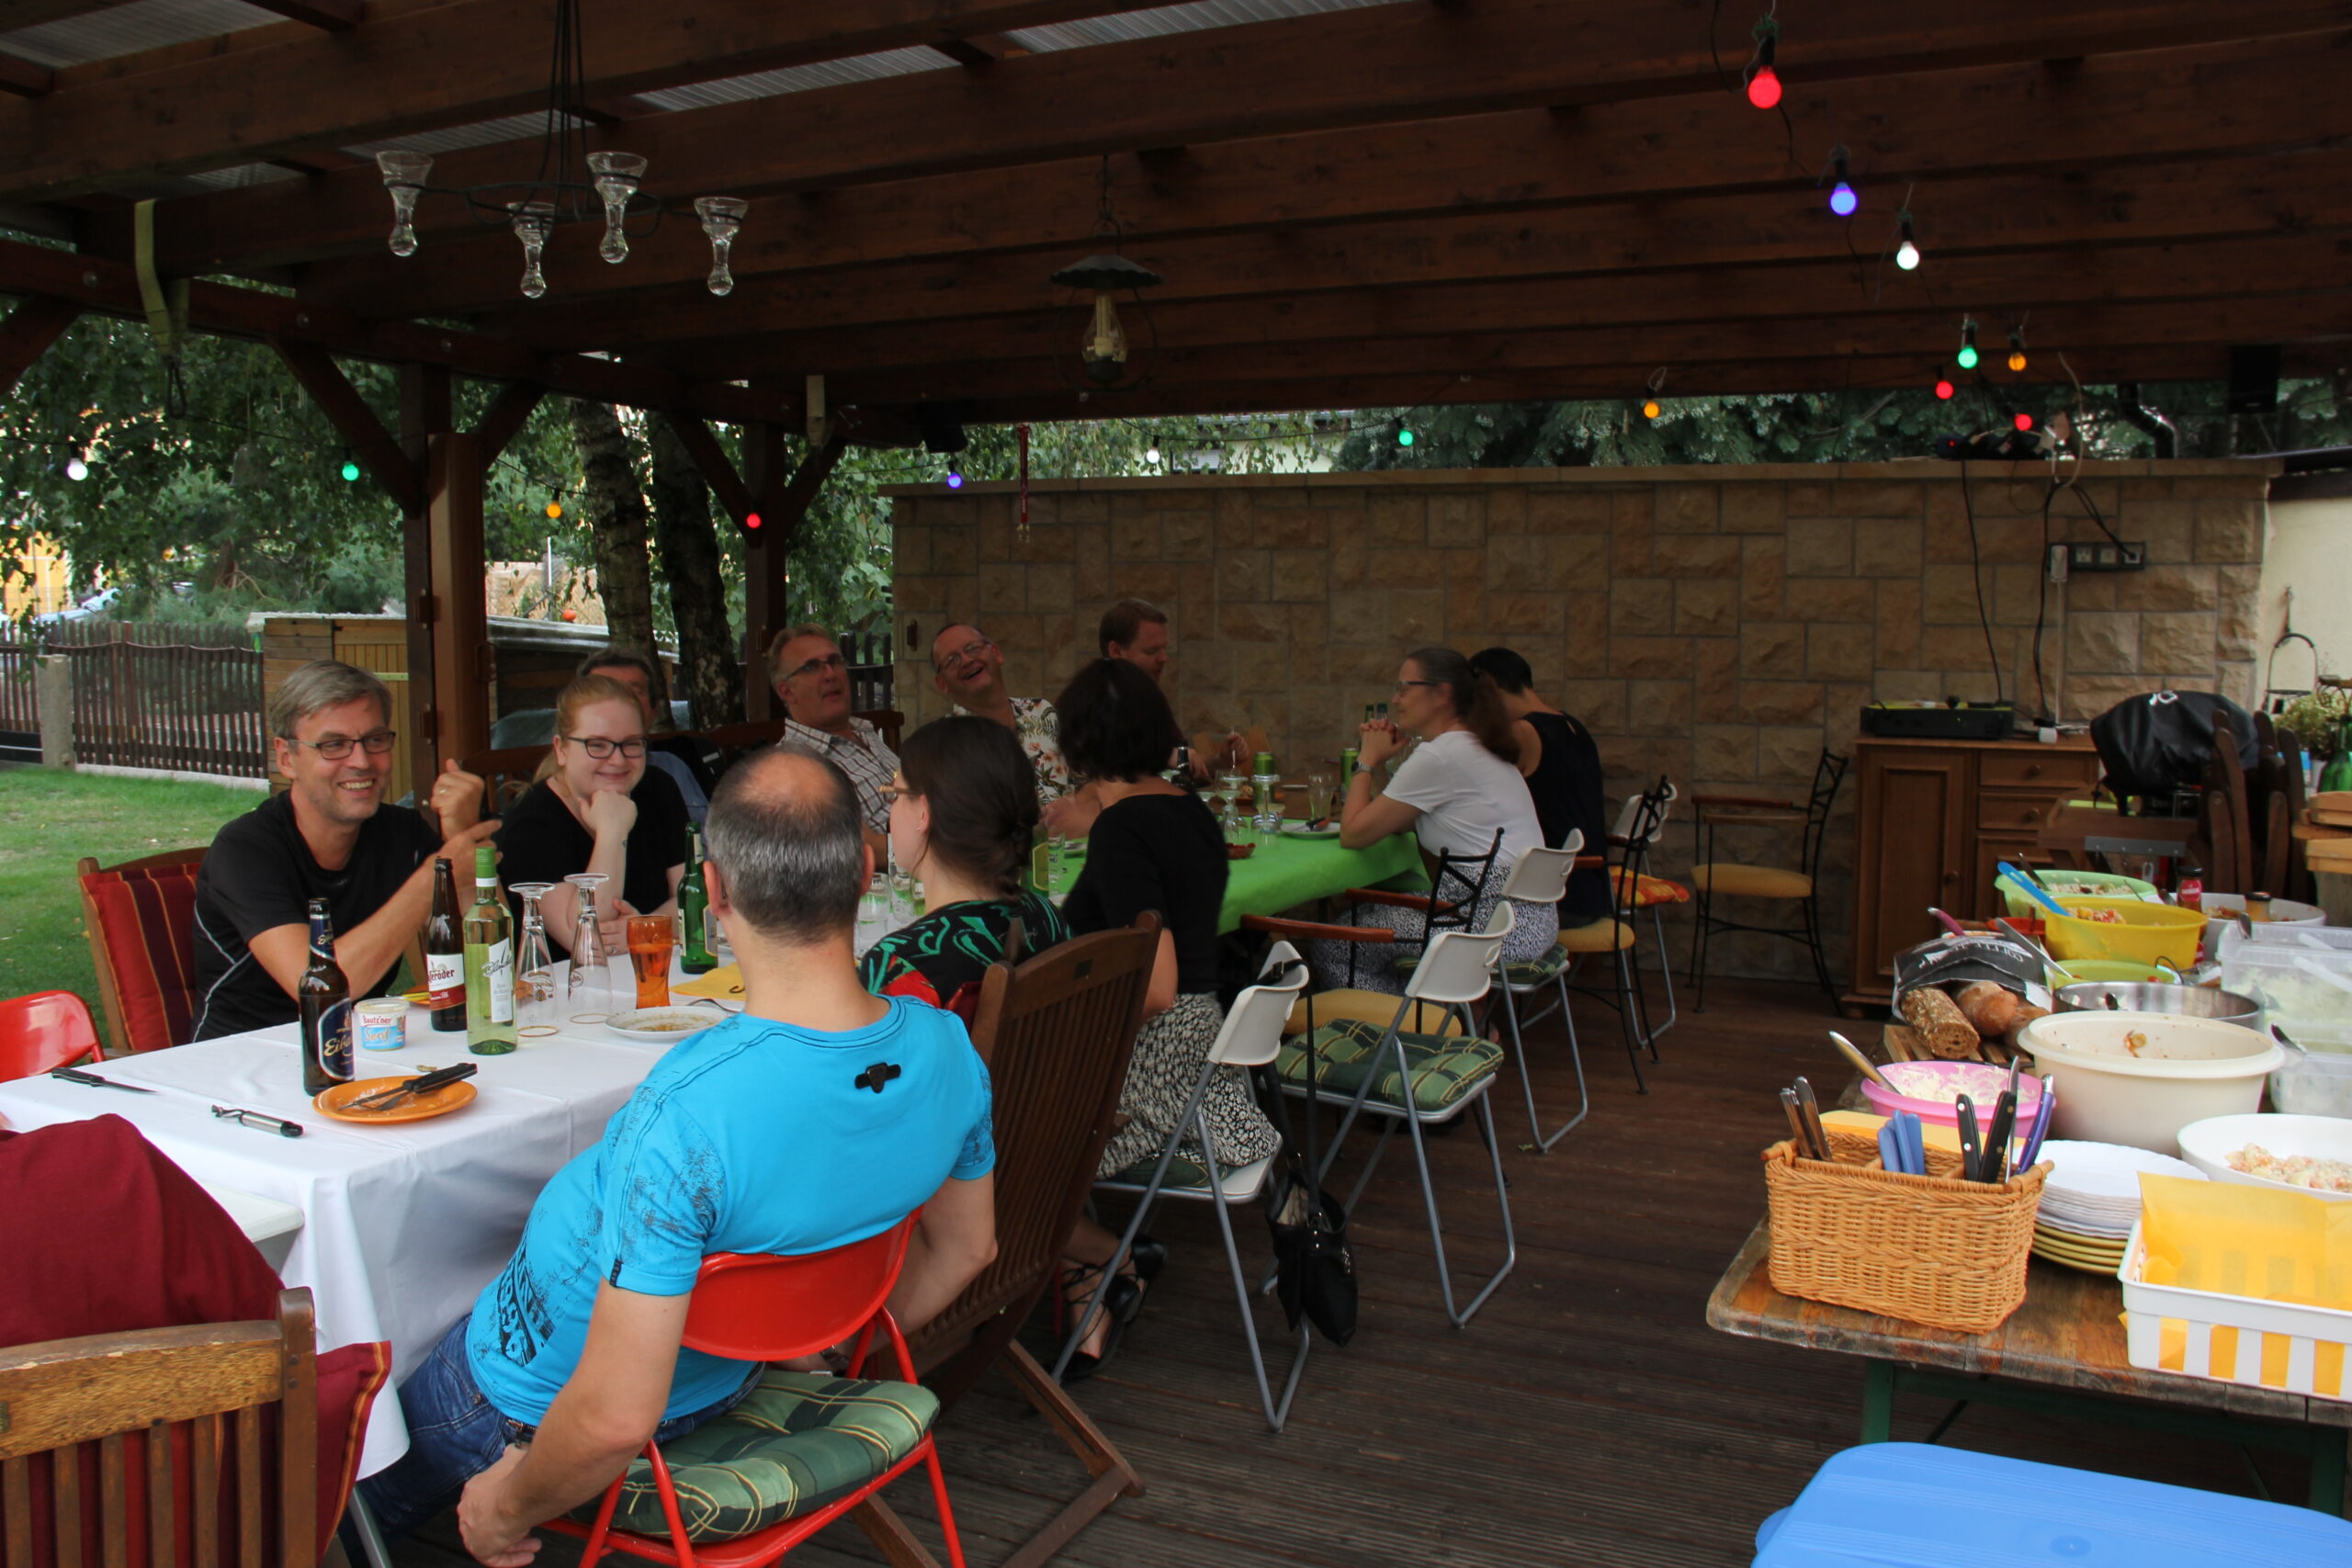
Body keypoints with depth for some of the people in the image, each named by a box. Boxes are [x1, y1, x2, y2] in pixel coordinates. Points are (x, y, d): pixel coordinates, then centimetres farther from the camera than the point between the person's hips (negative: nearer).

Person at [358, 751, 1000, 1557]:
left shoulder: (684, 1112, -41)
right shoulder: (947, 1050, -19)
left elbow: (614, 1416, -36)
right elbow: (966, 1248, -1)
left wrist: (508, 1509, -15)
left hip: (534, 1394, -6)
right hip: (734, 1375, 6)